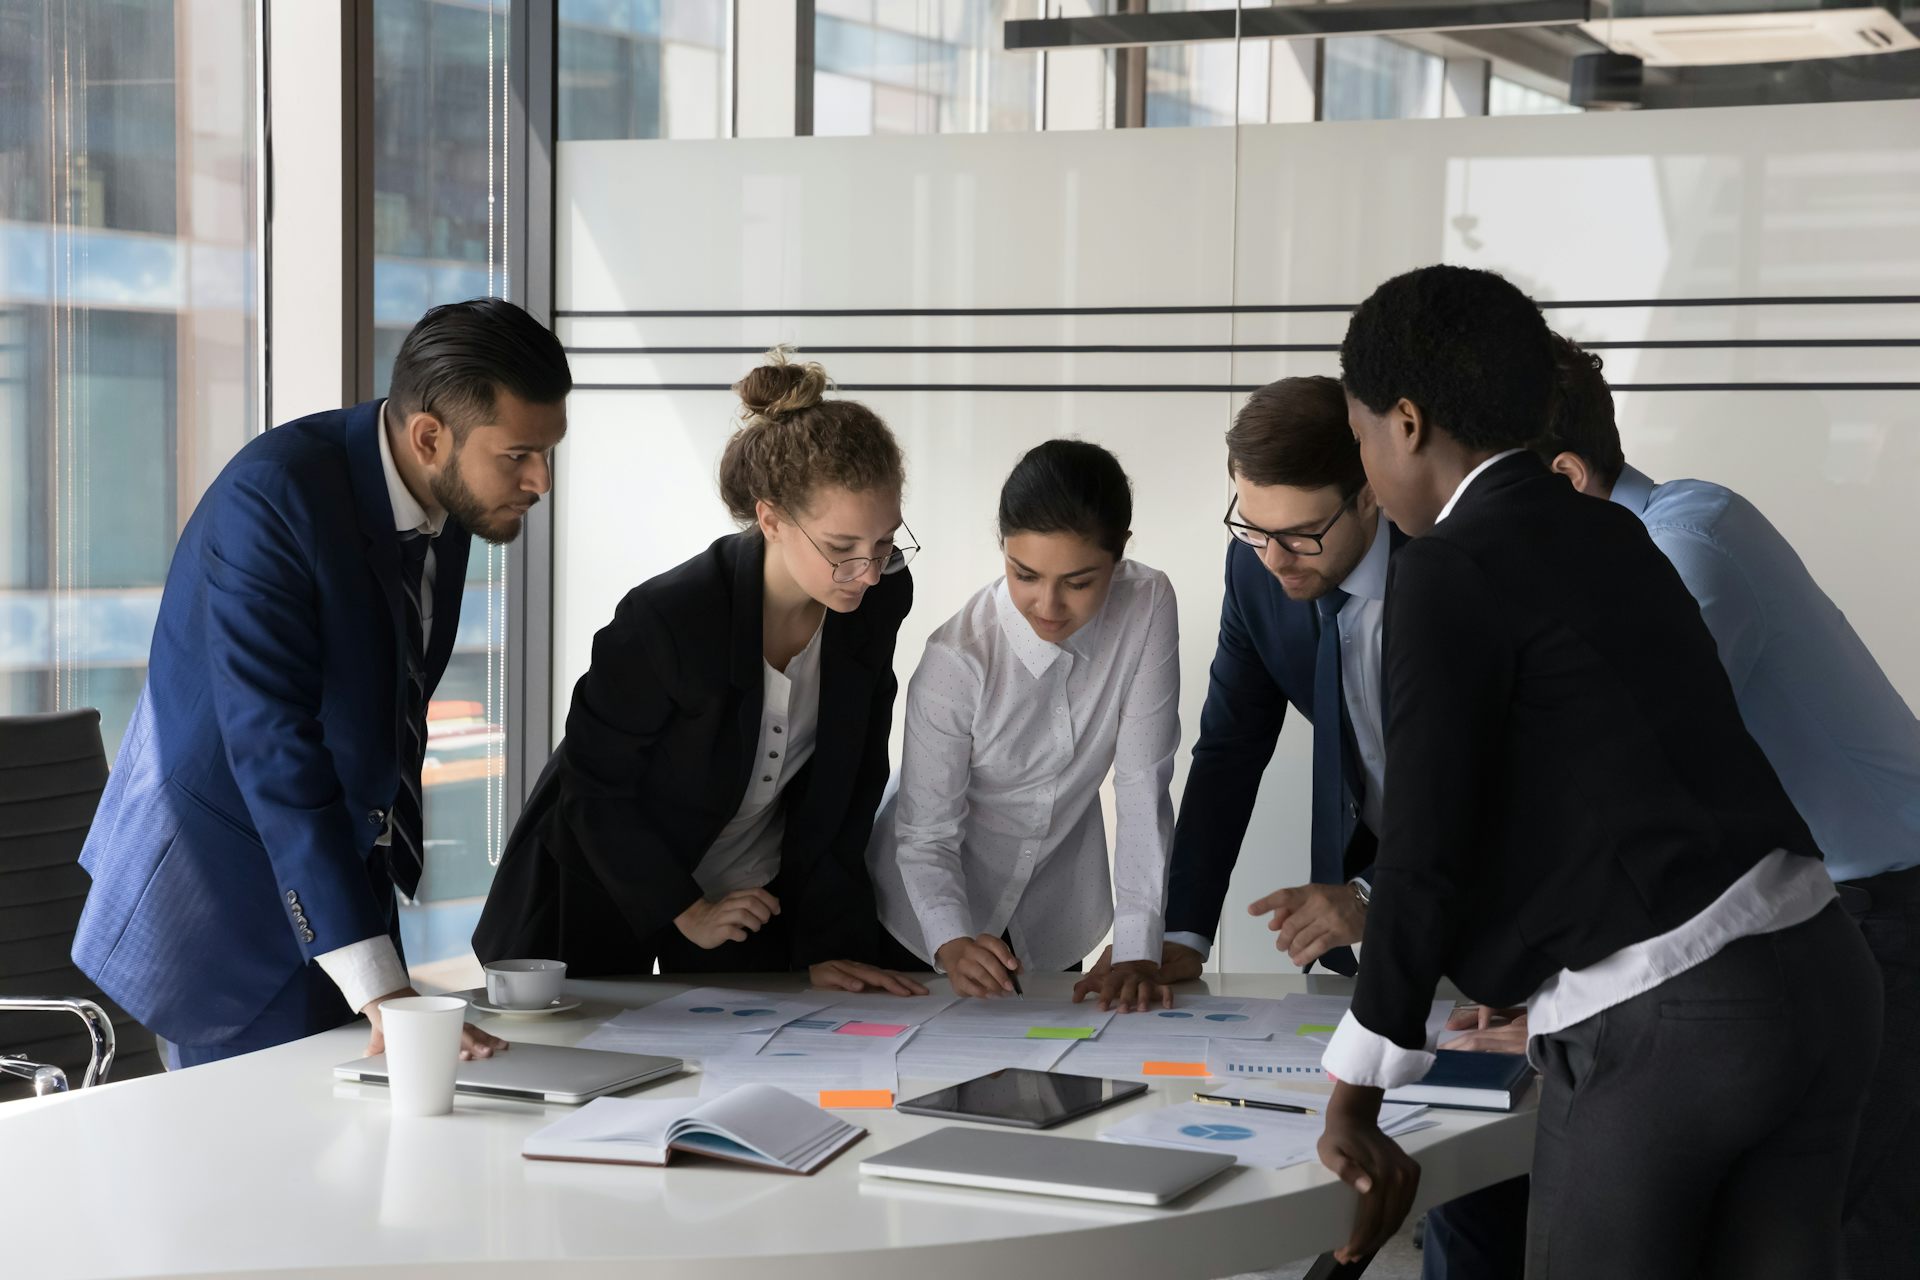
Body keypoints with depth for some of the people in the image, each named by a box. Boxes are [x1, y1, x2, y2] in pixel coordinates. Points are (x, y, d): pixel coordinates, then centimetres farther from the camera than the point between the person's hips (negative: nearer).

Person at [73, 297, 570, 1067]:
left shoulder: (443, 492, -1)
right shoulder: (272, 498, -25)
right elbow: (275, 751, -31)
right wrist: (380, 988, -36)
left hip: (346, 874, 7)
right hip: (229, 891, -7)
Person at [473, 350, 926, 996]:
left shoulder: (881, 599, -16)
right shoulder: (668, 619, -32)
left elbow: (850, 779, -5)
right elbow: (594, 785, -18)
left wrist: (825, 943, -8)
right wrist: (686, 913, -11)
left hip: (757, 890, 4)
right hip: (610, 888, -4)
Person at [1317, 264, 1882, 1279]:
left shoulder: (1451, 569, -8)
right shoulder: (1607, 535, 16)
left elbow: (1427, 848, -10)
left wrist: (1355, 1099, -1)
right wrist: (1532, 979, 38)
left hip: (1662, 1020, -7)